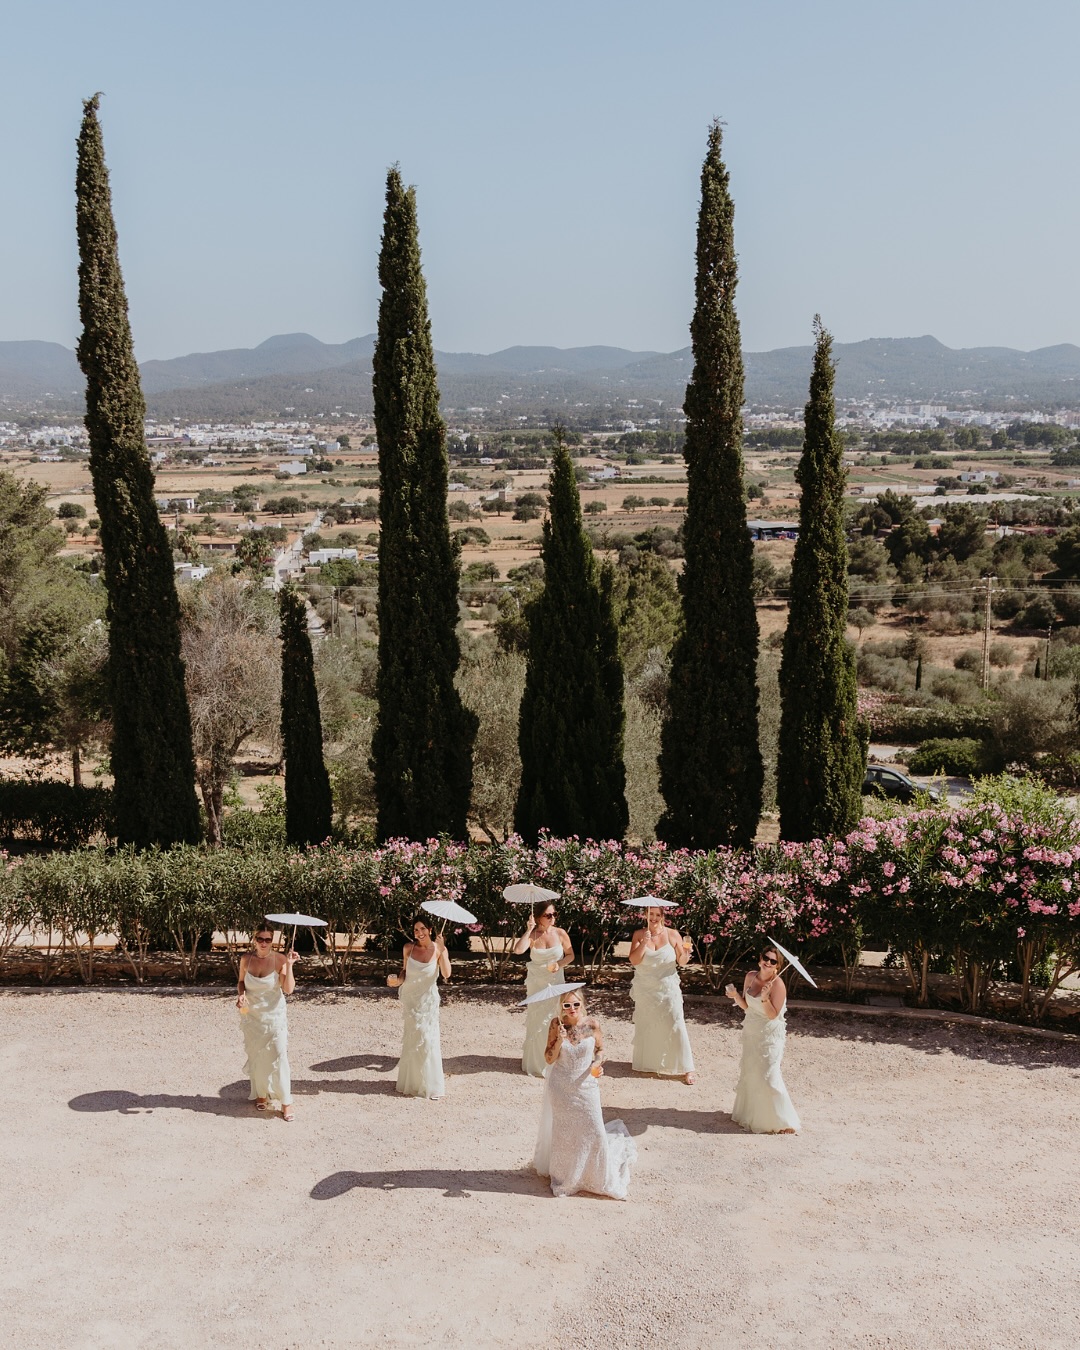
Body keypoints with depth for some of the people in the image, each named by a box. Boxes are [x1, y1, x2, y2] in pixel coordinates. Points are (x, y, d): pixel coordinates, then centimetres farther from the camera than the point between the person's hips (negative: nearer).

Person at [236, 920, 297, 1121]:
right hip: (251, 1015, 3)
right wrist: (241, 995, -11)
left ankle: (286, 1101, 0)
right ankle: (261, 1094, 30)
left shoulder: (279, 959, -15)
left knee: (279, 1056, -7)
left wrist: (289, 965, -31)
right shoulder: (246, 959, -7)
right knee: (256, 1057, 12)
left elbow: (288, 989, -21)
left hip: (274, 1015, -3)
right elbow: (241, 981, 9)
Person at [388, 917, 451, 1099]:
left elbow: (446, 974, -21)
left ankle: (431, 1084, 10)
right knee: (413, 1039, 7)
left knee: (427, 1039, -2)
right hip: (410, 997, 1)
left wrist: (442, 951, -28)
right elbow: (405, 970, 8)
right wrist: (398, 981, -12)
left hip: (428, 999, -1)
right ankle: (412, 1083, 20)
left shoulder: (438, 949, -10)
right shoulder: (408, 948, -5)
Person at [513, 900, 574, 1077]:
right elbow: (518, 950, -26)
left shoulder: (560, 933, -6)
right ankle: (537, 1064, 17)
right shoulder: (532, 935, -9)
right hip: (536, 983, -1)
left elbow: (570, 955, 3)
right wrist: (529, 929, -26)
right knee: (538, 1022, 5)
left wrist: (559, 964, -15)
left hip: (556, 982, 1)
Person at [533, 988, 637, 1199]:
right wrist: (559, 1040, -23)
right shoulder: (556, 1024, -11)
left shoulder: (592, 1024, -10)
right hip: (561, 1087, 0)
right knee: (562, 1133, 13)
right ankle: (563, 1179, 33)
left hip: (586, 1085, 0)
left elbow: (600, 1049, 5)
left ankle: (601, 1179, 24)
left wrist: (597, 1063, -15)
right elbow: (549, 1059, -7)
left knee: (594, 1132, 3)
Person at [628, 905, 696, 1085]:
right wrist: (644, 943, -24)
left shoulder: (672, 935, -5)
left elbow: (681, 962, 0)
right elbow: (633, 960, -12)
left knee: (675, 1027, -5)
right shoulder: (639, 935, -3)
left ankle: (686, 1069, 0)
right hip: (645, 990, 2)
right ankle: (645, 1064, 29)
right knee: (645, 1027, 12)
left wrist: (686, 953, -22)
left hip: (668, 989, -1)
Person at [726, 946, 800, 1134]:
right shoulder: (751, 976, 2)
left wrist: (764, 997, -33)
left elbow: (773, 1014, -18)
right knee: (749, 1074, 16)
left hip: (769, 1036, -7)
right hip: (751, 1033, 7)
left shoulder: (777, 984, -17)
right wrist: (735, 996, -9)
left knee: (768, 1076, -9)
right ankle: (750, 1114, 34)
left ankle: (781, 1122, 2)